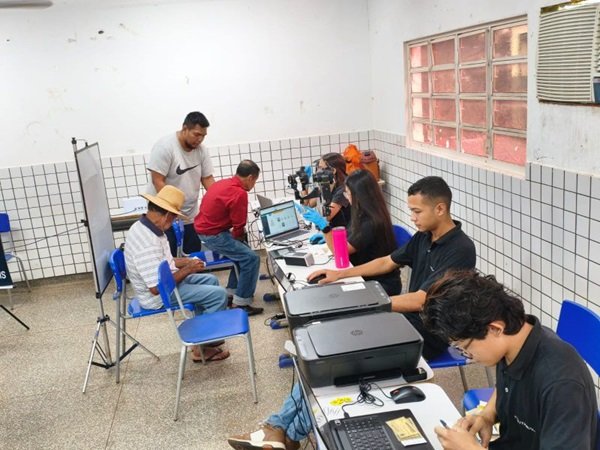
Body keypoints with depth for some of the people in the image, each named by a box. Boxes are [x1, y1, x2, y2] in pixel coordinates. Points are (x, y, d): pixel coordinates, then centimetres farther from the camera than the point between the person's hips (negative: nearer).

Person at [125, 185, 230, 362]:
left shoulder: (143, 226, -1)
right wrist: (188, 270, -20)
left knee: (210, 280, 17)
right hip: (159, 296, -10)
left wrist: (186, 261, 5)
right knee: (219, 295, -12)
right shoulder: (148, 244, -32)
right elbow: (157, 288, -30)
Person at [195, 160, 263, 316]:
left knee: (242, 251, 23)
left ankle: (233, 290, 29)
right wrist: (238, 237, 8)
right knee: (251, 258, -10)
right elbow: (239, 226, -15)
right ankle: (240, 304, -6)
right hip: (212, 234, -10)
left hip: (204, 227, 10)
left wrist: (238, 237, 15)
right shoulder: (240, 193, -20)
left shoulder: (223, 183, 8)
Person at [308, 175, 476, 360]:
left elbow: (419, 301, -28)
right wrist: (340, 274, 7)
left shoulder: (460, 250, -24)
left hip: (431, 333, -7)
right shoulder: (424, 236, 2)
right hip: (409, 317, 8)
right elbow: (386, 263, 14)